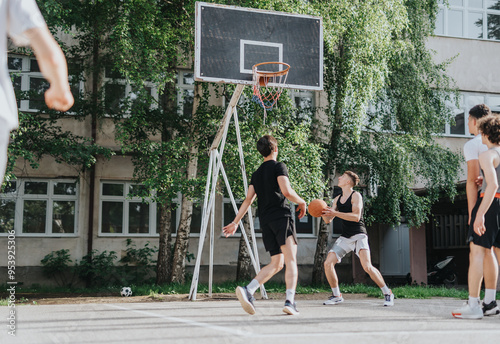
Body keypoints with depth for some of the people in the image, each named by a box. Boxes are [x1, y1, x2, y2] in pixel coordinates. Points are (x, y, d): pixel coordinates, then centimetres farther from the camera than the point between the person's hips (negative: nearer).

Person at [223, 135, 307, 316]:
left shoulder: (257, 173, 21)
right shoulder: (279, 167, 2)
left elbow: (248, 199, 16)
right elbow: (287, 192, -12)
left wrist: (235, 222, 18)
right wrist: (301, 203, 5)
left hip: (265, 222, 7)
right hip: (281, 216, -7)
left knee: (276, 263, 12)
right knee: (291, 259, -13)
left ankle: (248, 291, -6)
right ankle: (290, 301, -29)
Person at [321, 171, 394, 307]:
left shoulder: (356, 196, -7)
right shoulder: (337, 199, 14)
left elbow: (356, 216, -20)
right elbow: (328, 220, 13)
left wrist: (335, 213, -24)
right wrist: (323, 212, -9)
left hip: (359, 235, -6)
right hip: (344, 238, 7)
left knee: (367, 266, -21)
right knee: (328, 263, -6)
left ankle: (387, 293, -4)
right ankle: (336, 296, 9)